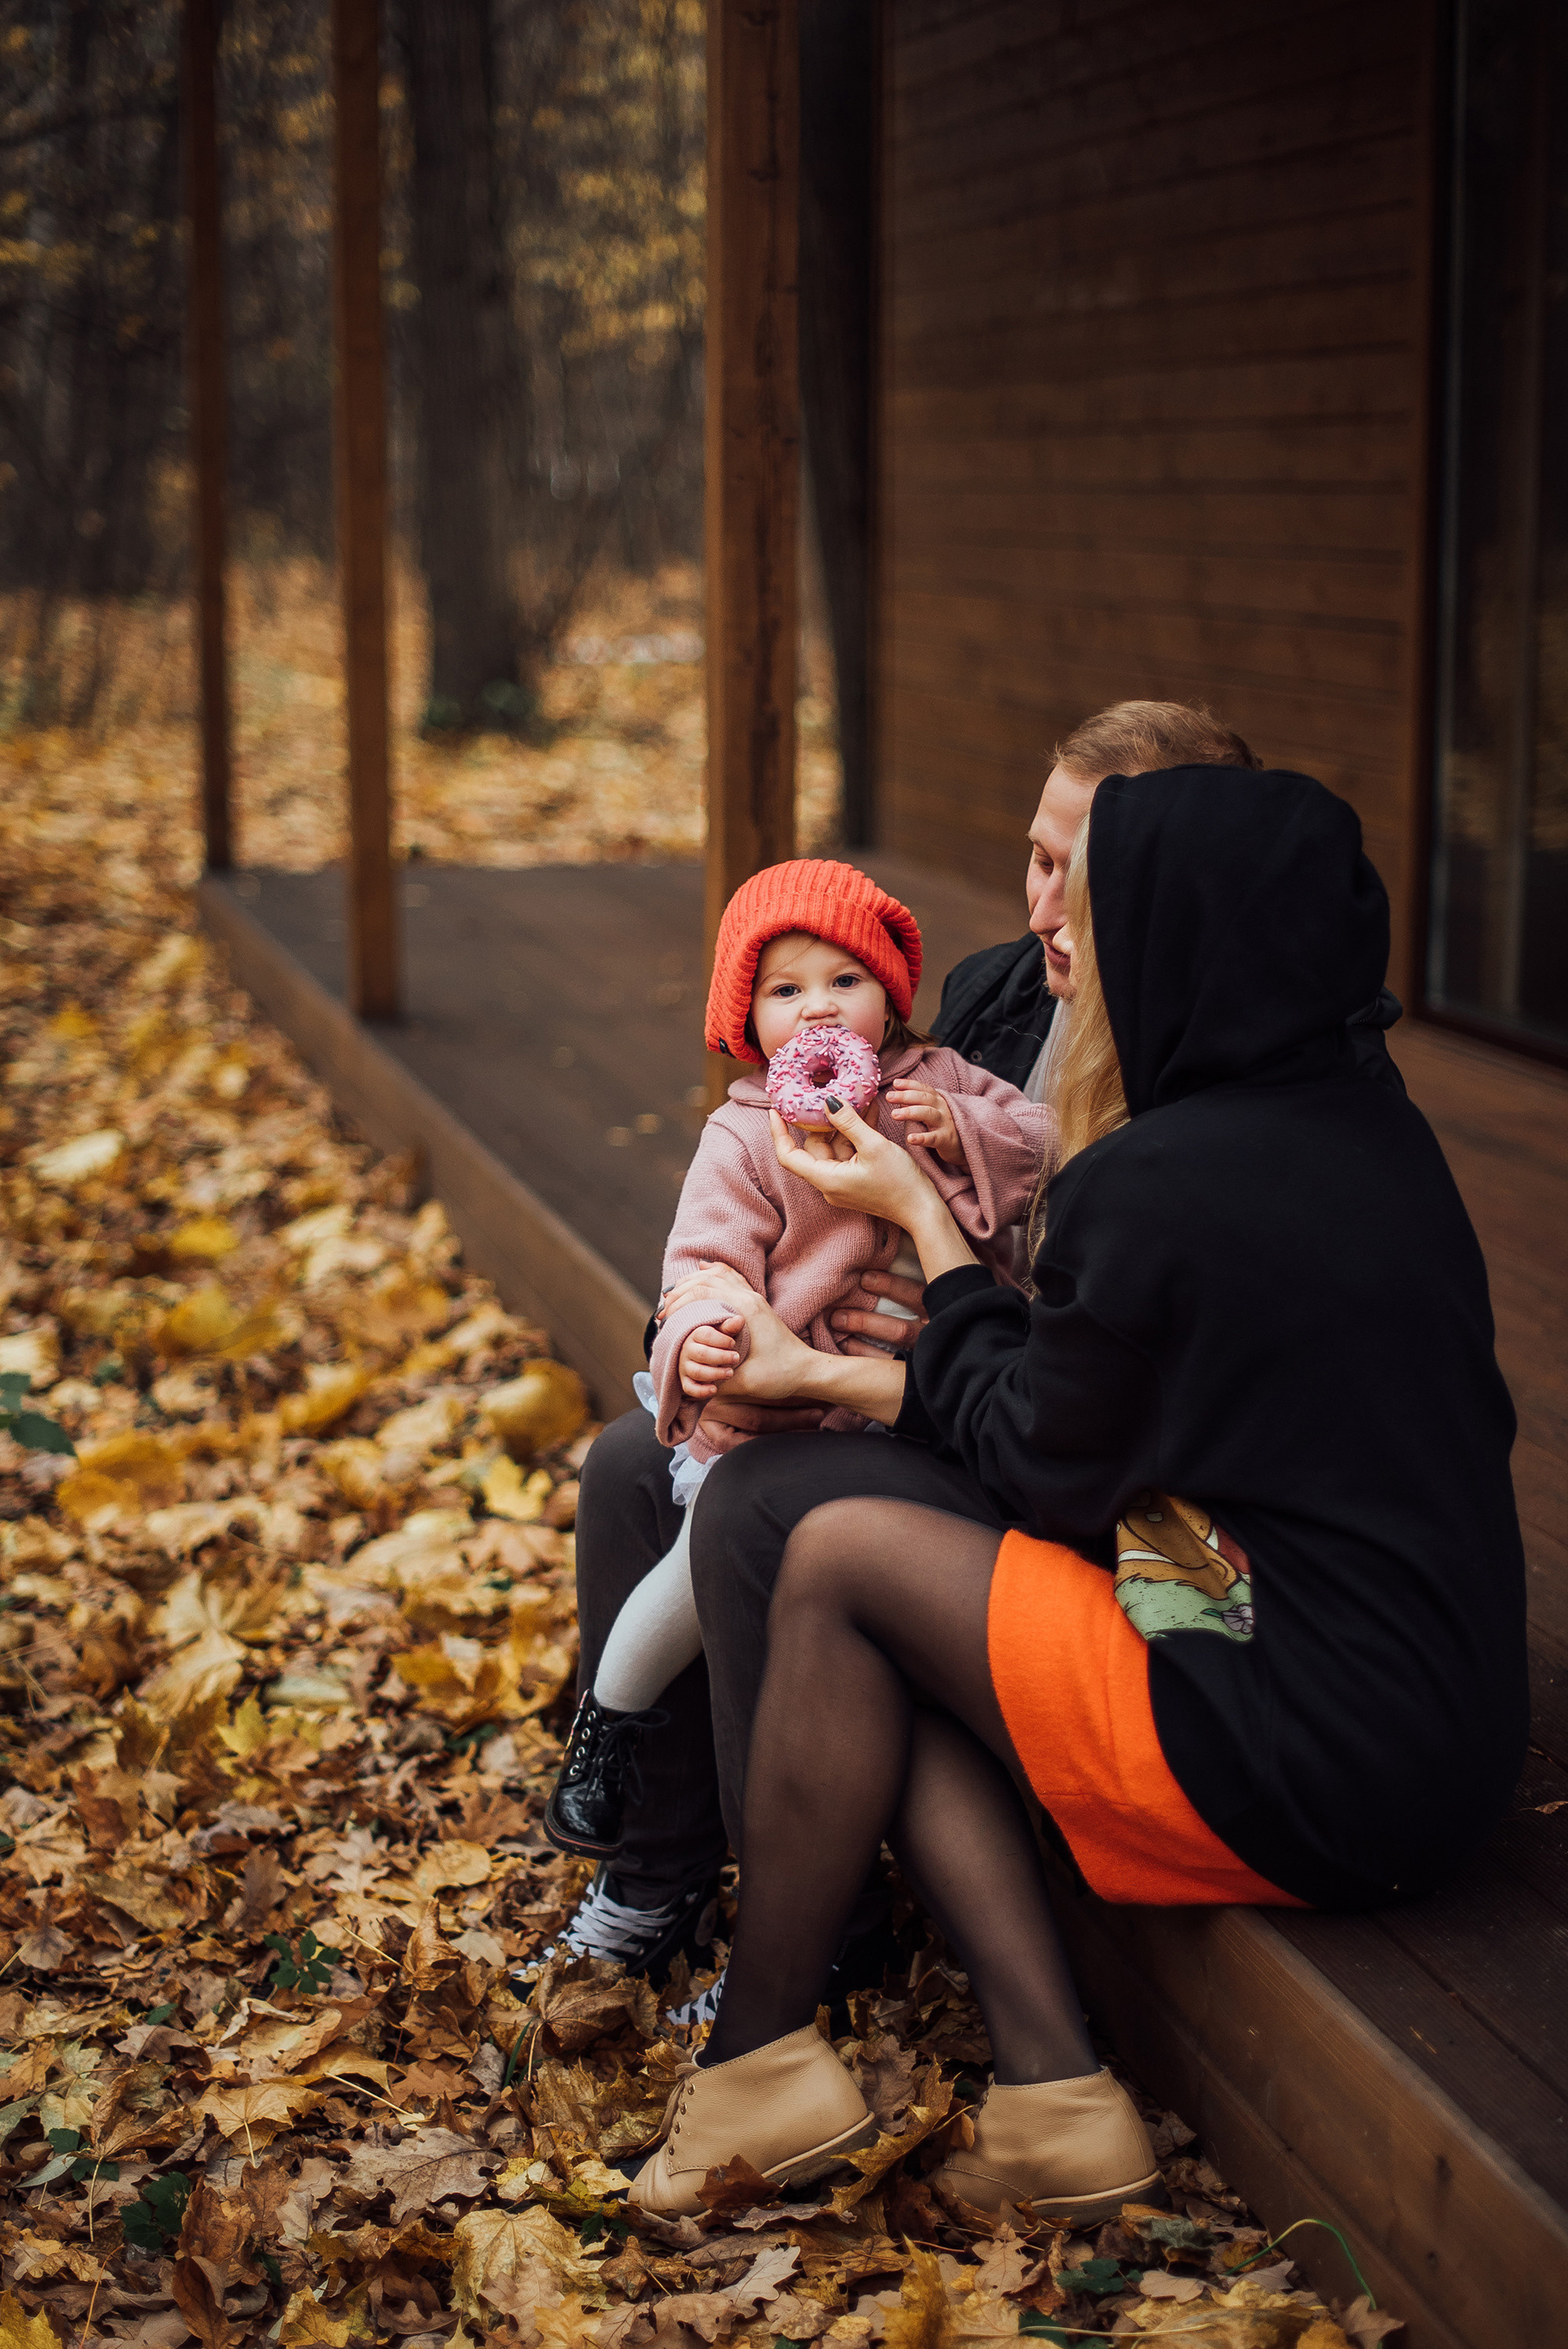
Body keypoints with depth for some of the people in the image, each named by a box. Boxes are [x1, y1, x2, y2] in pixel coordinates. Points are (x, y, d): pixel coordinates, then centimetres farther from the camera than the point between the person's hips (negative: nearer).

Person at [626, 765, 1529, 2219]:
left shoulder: (1153, 1181, -19)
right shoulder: (1357, 1127, 8)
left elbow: (1038, 1471, -4)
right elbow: (1077, 1410, 13)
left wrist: (921, 1219, 7)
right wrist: (823, 1374, 17)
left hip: (1311, 1769, -9)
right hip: (1436, 1729, 9)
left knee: (839, 1563, -1)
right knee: (891, 1664, 10)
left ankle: (760, 2059, 10)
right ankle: (1053, 2097, 2)